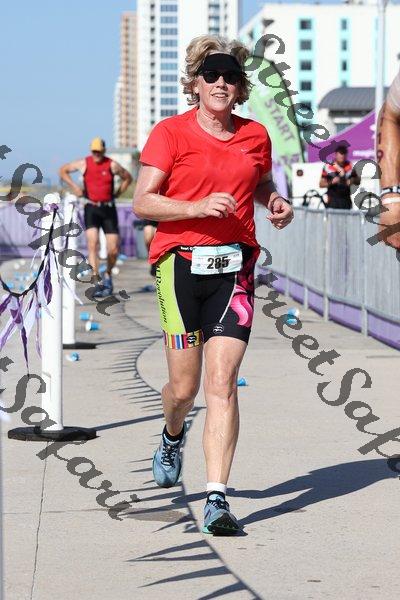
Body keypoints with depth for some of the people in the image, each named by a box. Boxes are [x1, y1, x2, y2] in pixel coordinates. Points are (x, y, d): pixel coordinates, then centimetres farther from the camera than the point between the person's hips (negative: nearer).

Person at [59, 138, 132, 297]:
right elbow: (63, 171, 15)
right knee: (93, 244, -15)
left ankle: (108, 275, 27)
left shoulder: (112, 165, -1)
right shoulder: (83, 163, 2)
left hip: (108, 208, 0)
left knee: (113, 250, -2)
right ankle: (97, 282, -18)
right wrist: (74, 186, 5)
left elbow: (128, 178, 15)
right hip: (91, 208, 0)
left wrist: (117, 193, 5)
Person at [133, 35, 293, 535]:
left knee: (222, 383, -9)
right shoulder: (170, 132, -1)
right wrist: (198, 207, -19)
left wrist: (275, 203, 7)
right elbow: (142, 201, -6)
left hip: (235, 267, 2)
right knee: (184, 386, 4)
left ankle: (216, 498, -10)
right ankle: (172, 437, 41)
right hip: (182, 263, -2)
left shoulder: (255, 136, 10)